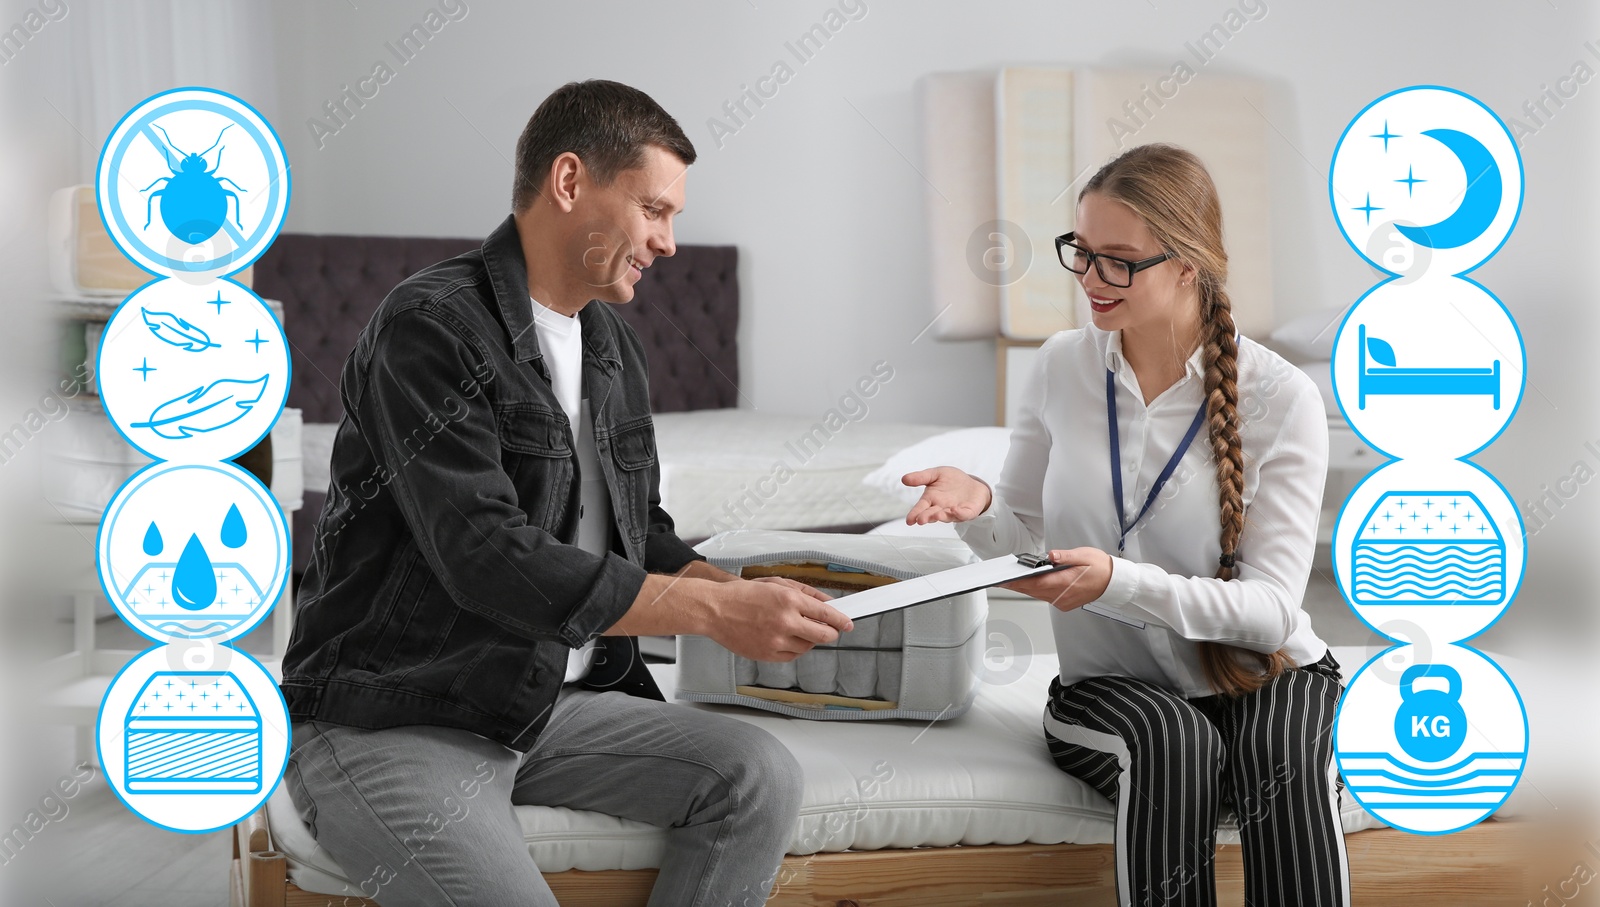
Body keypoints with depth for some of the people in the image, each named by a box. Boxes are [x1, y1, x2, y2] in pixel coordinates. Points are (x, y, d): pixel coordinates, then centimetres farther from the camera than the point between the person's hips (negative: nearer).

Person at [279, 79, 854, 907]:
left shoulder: (612, 349, 12)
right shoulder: (431, 327, -15)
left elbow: (641, 535, 20)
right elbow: (486, 558, -24)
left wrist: (748, 597, -1)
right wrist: (712, 611, -24)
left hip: (548, 706, 8)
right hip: (387, 725, -7)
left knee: (757, 775, -12)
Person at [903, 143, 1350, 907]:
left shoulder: (1279, 398, -10)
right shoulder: (1063, 367, 0)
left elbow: (1273, 607, -14)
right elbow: (1021, 541, 9)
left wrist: (1118, 580, -28)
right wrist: (977, 507, -15)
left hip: (1262, 673, -1)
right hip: (1111, 685, 1)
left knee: (1286, 757, -34)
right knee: (1172, 744, -32)